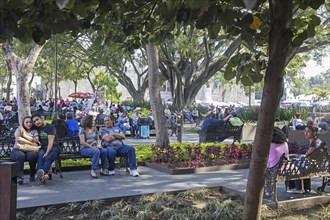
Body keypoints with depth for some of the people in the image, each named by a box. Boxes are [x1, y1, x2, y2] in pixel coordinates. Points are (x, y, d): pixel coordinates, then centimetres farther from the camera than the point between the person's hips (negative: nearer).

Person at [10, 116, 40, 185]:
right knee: (20, 156, -37)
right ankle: (20, 177, -37)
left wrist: (25, 135, -6)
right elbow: (19, 139, -4)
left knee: (32, 155, -35)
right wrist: (31, 142, -10)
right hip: (18, 150, -1)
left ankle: (32, 175, -16)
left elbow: (36, 140, -1)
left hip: (30, 150, 1)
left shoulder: (34, 131, 18)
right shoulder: (19, 129, 15)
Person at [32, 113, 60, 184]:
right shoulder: (36, 129, 16)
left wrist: (47, 153, -24)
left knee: (48, 157, -35)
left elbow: (50, 141, -11)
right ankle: (43, 175, -54)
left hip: (53, 147, -3)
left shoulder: (50, 127, 0)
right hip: (42, 148, 3)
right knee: (40, 155, -32)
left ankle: (42, 171, -65)